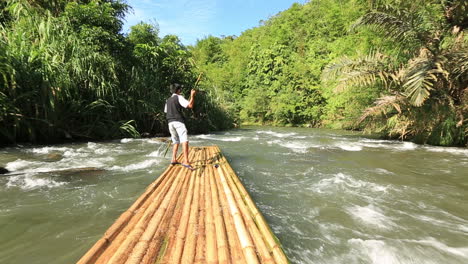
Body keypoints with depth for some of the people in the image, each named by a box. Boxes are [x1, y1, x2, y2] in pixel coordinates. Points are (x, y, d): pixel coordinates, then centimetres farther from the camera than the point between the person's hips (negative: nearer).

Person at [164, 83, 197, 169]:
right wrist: (192, 96, -3)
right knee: (185, 140, -16)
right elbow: (190, 105, -13)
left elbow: (166, 111, 23)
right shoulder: (179, 97, -1)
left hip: (170, 122, 8)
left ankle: (173, 159, 18)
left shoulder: (168, 100, 20)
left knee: (176, 141, 19)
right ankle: (186, 161, -29)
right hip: (178, 121, -7)